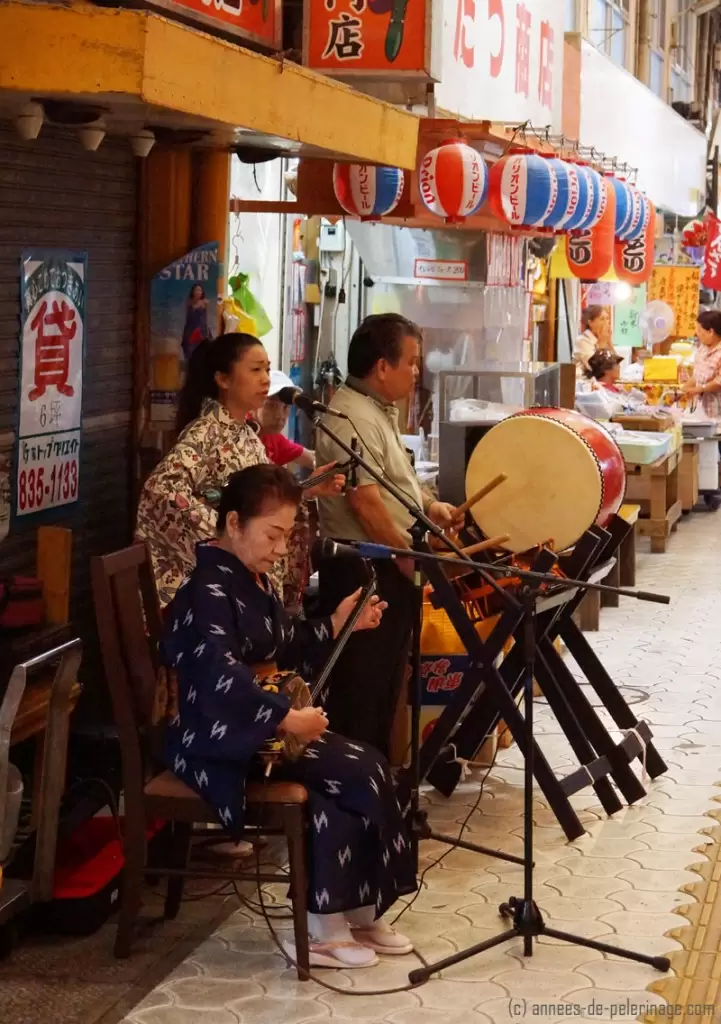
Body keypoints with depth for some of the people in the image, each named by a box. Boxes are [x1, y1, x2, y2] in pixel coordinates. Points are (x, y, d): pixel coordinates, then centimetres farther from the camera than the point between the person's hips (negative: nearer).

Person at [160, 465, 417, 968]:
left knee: (367, 766, -9)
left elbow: (283, 649, 25)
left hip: (261, 725, 10)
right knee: (358, 775, -19)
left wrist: (336, 624, 12)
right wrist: (287, 718, -36)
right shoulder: (209, 590, -18)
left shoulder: (254, 580, 13)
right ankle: (325, 927, -8)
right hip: (219, 739, -9)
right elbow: (220, 677, -33)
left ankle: (357, 912, -1)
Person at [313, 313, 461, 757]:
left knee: (387, 678, 18)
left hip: (388, 565, 11)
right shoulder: (352, 418, -20)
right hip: (362, 569, -11)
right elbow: (365, 502, -25)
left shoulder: (381, 411, 14)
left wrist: (431, 505, 11)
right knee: (361, 685, -2)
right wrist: (410, 558, -20)